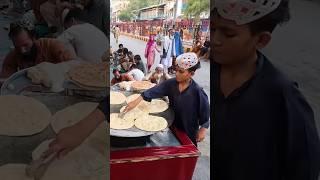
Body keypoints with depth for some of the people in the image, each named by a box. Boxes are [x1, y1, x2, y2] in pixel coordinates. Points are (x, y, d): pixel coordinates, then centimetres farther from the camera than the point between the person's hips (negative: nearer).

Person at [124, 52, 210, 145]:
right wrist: (137, 101, -28)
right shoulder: (171, 83, -11)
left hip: (189, 131, -4)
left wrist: (203, 129, -11)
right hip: (173, 125, 4)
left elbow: (205, 111, -14)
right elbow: (155, 91, -19)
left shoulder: (197, 91, -22)